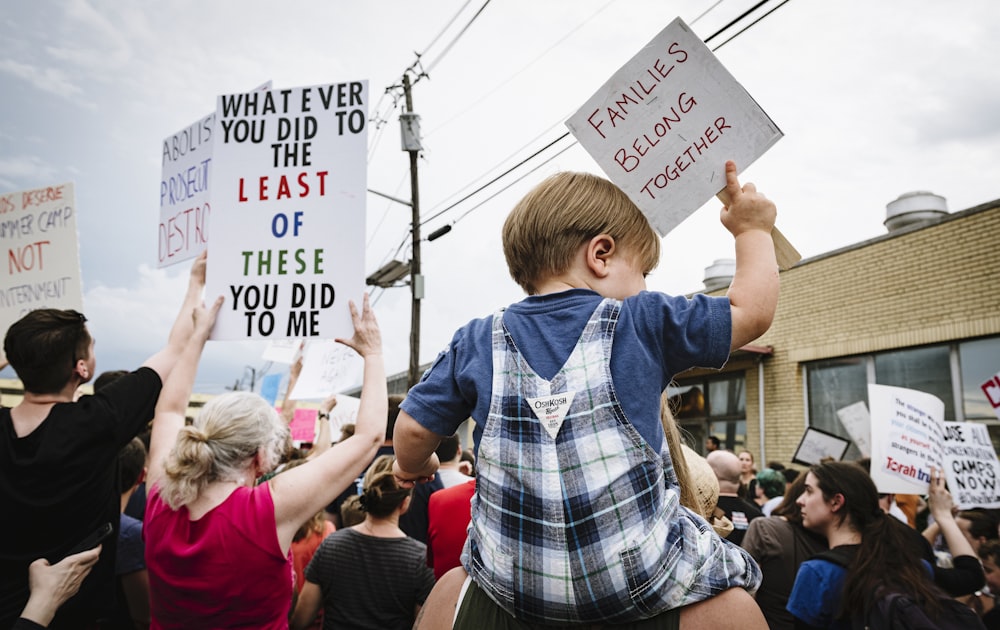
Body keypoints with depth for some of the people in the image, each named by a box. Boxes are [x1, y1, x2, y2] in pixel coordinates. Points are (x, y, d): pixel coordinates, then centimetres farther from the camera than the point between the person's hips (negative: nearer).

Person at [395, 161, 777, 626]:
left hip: (511, 584, 3)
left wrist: (413, 466, 29)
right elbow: (753, 309, 3)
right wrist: (753, 230, 19)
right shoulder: (644, 324, -5)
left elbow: (414, 429, 6)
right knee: (728, 585, 26)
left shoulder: (478, 343, 1)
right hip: (640, 578, -2)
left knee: (454, 581, 35)